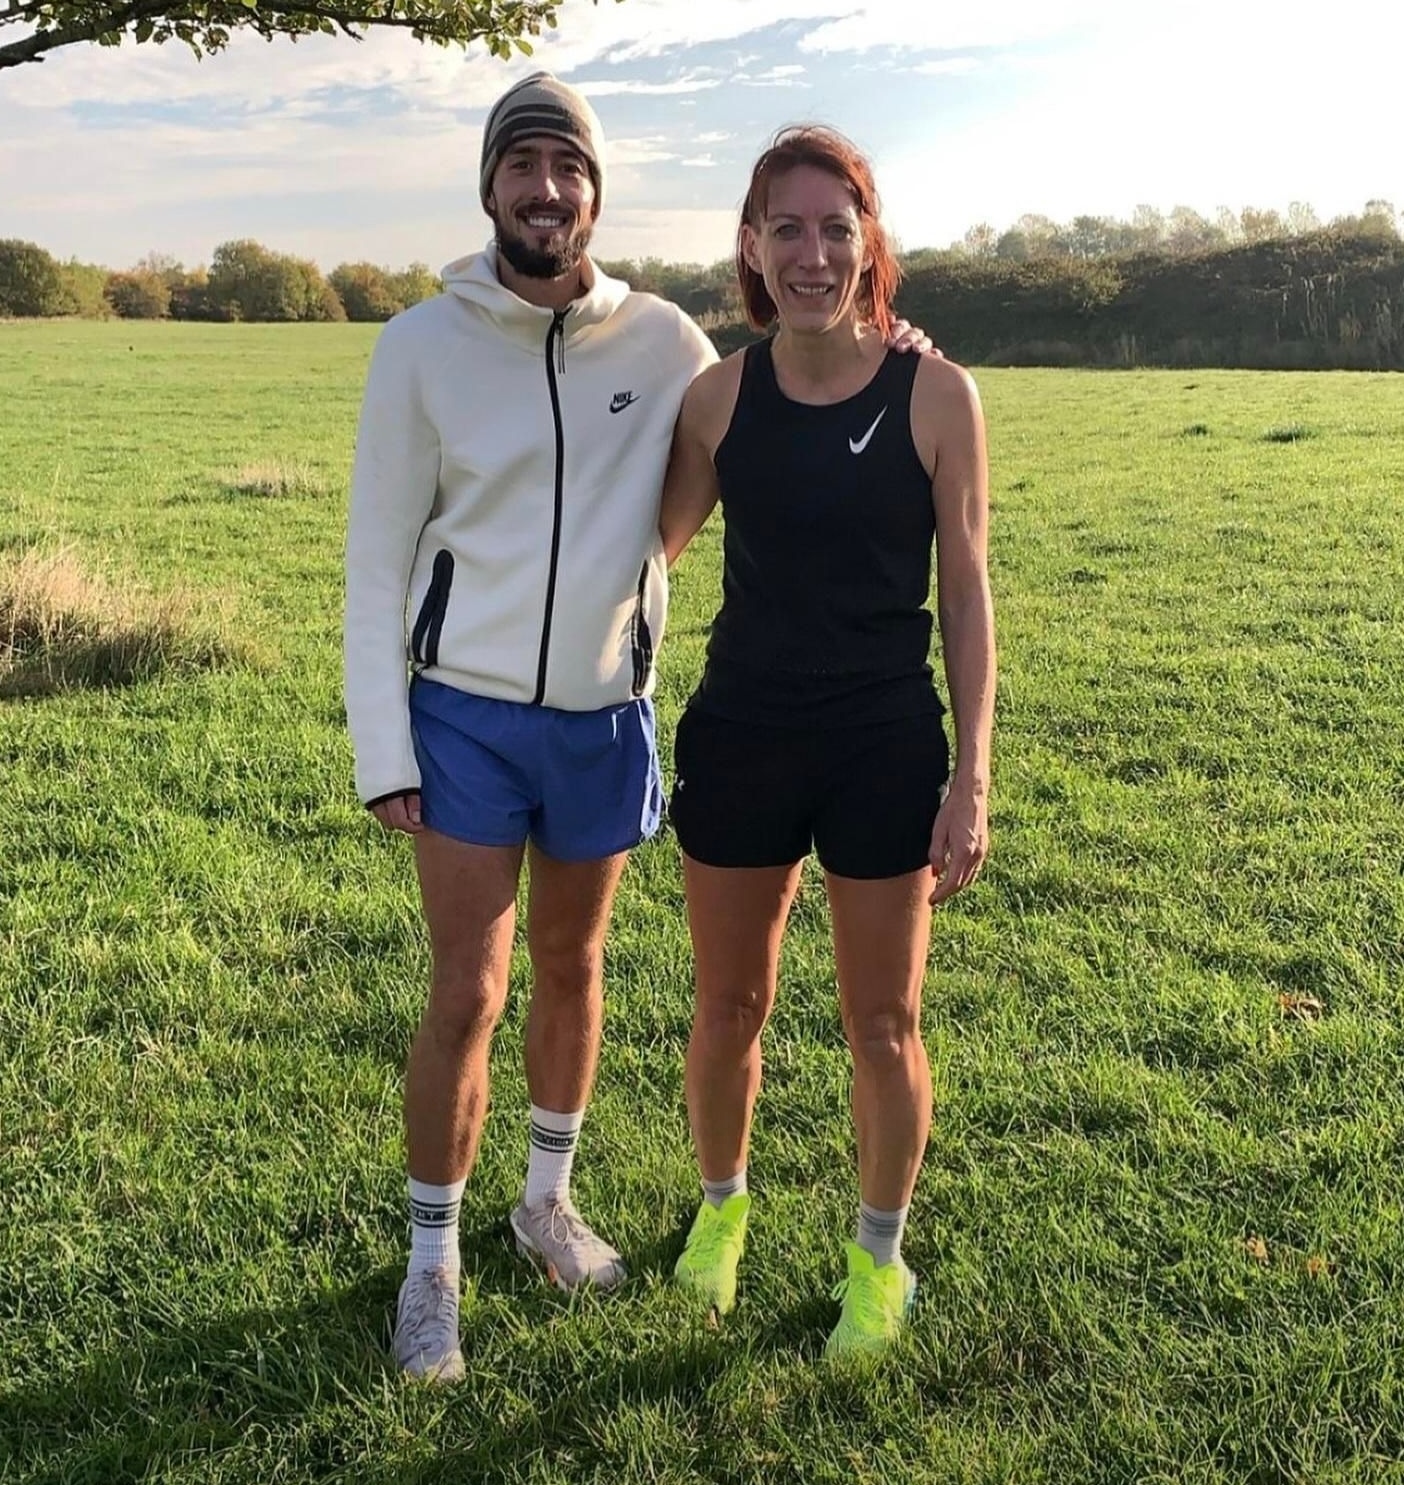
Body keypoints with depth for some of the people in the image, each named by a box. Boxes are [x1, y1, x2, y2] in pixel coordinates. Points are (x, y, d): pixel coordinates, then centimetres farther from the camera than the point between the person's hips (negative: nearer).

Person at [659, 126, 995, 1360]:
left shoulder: (935, 396, -8)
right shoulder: (721, 396, -2)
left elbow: (965, 593, -4)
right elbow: (651, 544, 12)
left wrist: (972, 777, -7)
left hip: (884, 746, -2)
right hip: (741, 736, 2)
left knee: (882, 1025, 11)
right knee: (730, 1007, 16)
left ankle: (881, 1256, 35)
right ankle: (720, 1206, 44)